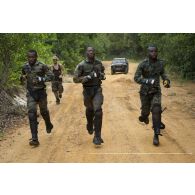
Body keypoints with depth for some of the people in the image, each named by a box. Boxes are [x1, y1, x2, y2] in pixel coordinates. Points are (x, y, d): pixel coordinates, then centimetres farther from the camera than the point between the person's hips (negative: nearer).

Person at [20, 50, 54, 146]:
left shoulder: (42, 66, -9)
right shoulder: (25, 67, 4)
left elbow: (51, 76, -8)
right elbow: (22, 78, 18)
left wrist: (41, 79, -23)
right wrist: (22, 78, -6)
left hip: (41, 92, -2)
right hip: (30, 93, 2)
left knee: (44, 112, 16)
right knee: (32, 114, -10)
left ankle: (49, 125, 50)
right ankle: (34, 139, -11)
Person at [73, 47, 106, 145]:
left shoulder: (99, 63, 5)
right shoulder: (82, 65, -7)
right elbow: (75, 79, -9)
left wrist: (102, 75, 2)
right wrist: (88, 77, -19)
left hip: (97, 89, 1)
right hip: (87, 90, -1)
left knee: (98, 111, -14)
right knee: (89, 110, 17)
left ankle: (97, 137, -12)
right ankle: (90, 126, 50)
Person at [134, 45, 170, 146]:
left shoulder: (160, 63, -1)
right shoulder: (143, 64, -12)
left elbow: (163, 73, 18)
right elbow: (136, 78, -15)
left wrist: (166, 80, -4)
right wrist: (148, 81, -31)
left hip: (156, 91, 1)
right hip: (145, 92, -1)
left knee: (156, 110, -18)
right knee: (145, 111, 11)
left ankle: (156, 135, -12)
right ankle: (144, 116, 53)